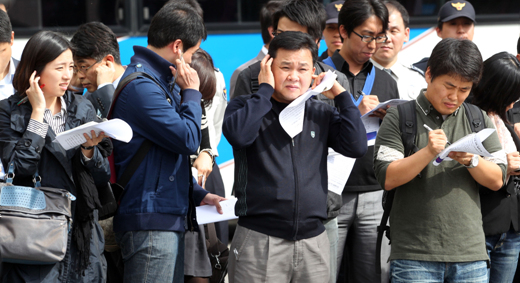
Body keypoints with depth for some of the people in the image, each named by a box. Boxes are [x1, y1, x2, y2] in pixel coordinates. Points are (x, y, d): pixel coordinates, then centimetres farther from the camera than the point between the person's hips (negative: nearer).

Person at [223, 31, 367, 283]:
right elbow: (238, 134, -18)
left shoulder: (322, 114, 14)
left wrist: (340, 95, 3)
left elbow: (356, 146, 0)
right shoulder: (245, 107, 5)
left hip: (313, 241, 3)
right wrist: (265, 89, -9)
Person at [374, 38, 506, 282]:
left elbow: (497, 180, 8)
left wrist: (472, 160, -11)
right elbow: (387, 178, -7)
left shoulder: (479, 120, 14)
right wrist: (428, 152, -19)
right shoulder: (400, 117, 3)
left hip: (470, 254, 3)